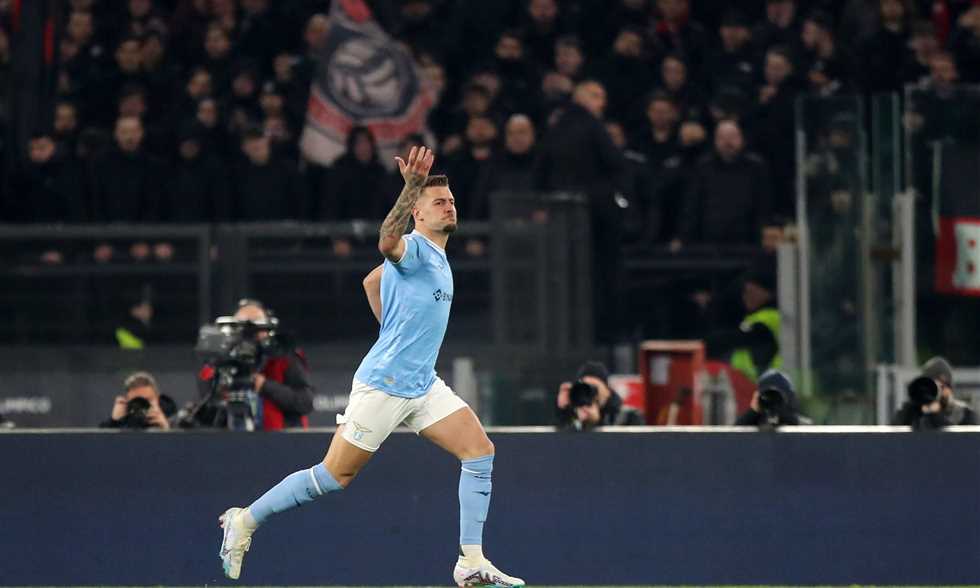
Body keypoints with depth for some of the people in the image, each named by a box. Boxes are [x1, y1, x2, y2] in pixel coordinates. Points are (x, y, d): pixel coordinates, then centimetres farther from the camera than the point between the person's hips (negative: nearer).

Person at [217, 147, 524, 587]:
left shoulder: (439, 258, 15)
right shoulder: (413, 248, -13)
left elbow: (372, 281, 30)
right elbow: (387, 244, -41)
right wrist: (411, 188, -53)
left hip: (423, 386, 9)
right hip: (383, 385, -9)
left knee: (480, 452, -6)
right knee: (334, 477, -4)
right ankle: (245, 520, 12)